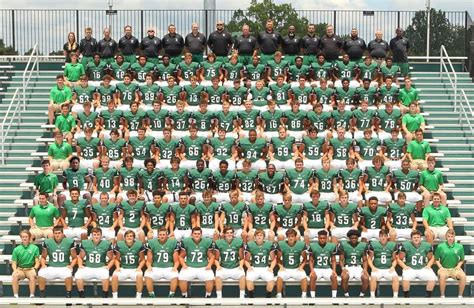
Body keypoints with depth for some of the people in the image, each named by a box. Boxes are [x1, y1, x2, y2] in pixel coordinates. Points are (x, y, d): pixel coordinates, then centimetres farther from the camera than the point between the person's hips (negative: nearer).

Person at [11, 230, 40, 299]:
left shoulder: (35, 248, 4)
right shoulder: (16, 249, 7)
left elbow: (37, 262, 2)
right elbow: (14, 263, 6)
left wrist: (34, 269, -18)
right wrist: (15, 269, -15)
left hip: (30, 269, -1)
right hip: (20, 269, 1)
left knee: (33, 275, -36)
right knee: (14, 275, -33)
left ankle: (32, 295, -32)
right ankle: (15, 296, -30)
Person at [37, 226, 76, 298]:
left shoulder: (69, 242, 0)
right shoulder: (47, 242, 4)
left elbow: (74, 258, 7)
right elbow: (43, 257, 15)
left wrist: (71, 266, -11)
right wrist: (43, 265, -4)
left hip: (64, 267, -2)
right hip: (51, 268, 2)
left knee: (68, 275, -36)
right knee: (41, 274, -28)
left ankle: (68, 295, -18)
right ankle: (42, 295, -10)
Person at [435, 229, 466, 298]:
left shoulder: (459, 247, 3)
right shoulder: (440, 246, -1)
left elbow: (462, 260, 12)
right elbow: (436, 259, 6)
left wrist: (458, 266, -6)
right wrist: (440, 267, -9)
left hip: (455, 268, 1)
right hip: (444, 268, -1)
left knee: (463, 276, -29)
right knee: (442, 276, -35)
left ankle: (460, 295, -12)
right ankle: (442, 295, -19)